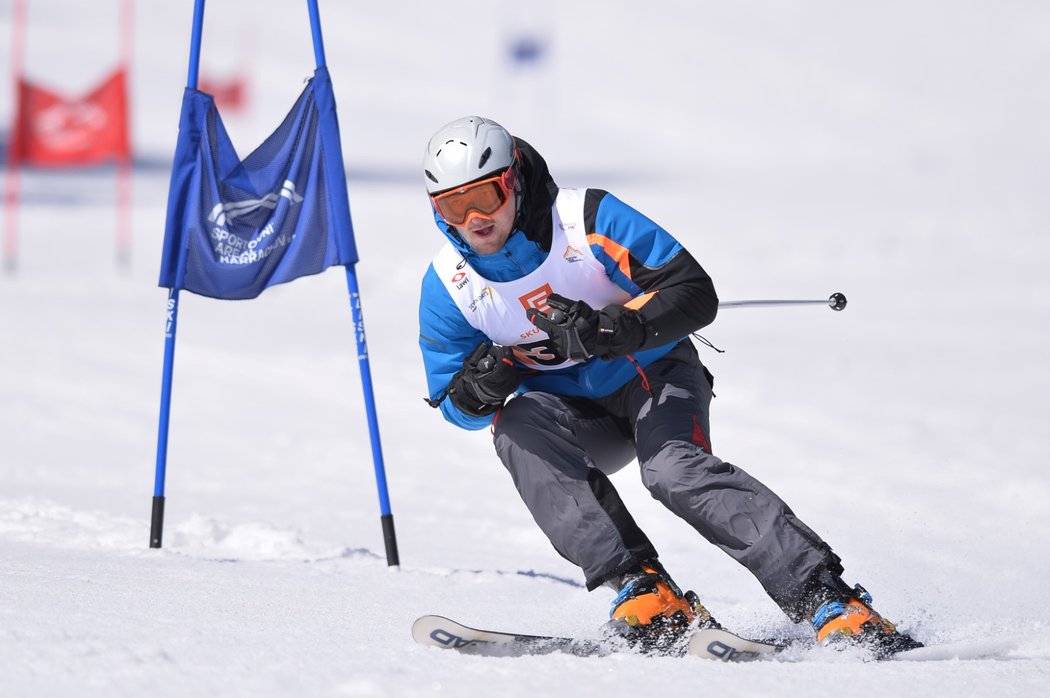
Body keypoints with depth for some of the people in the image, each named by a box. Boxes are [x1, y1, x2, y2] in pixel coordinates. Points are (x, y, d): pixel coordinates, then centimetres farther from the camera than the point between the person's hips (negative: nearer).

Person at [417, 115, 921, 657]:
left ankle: (828, 600, -35)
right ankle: (643, 592, -34)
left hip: (652, 374, -3)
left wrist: (612, 329, -38)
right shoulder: (447, 287, -9)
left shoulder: (587, 219, -19)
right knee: (517, 426, -29)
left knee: (673, 469, -32)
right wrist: (479, 388, -26)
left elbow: (695, 294, -21)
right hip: (572, 412, 3)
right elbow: (456, 407, -1)